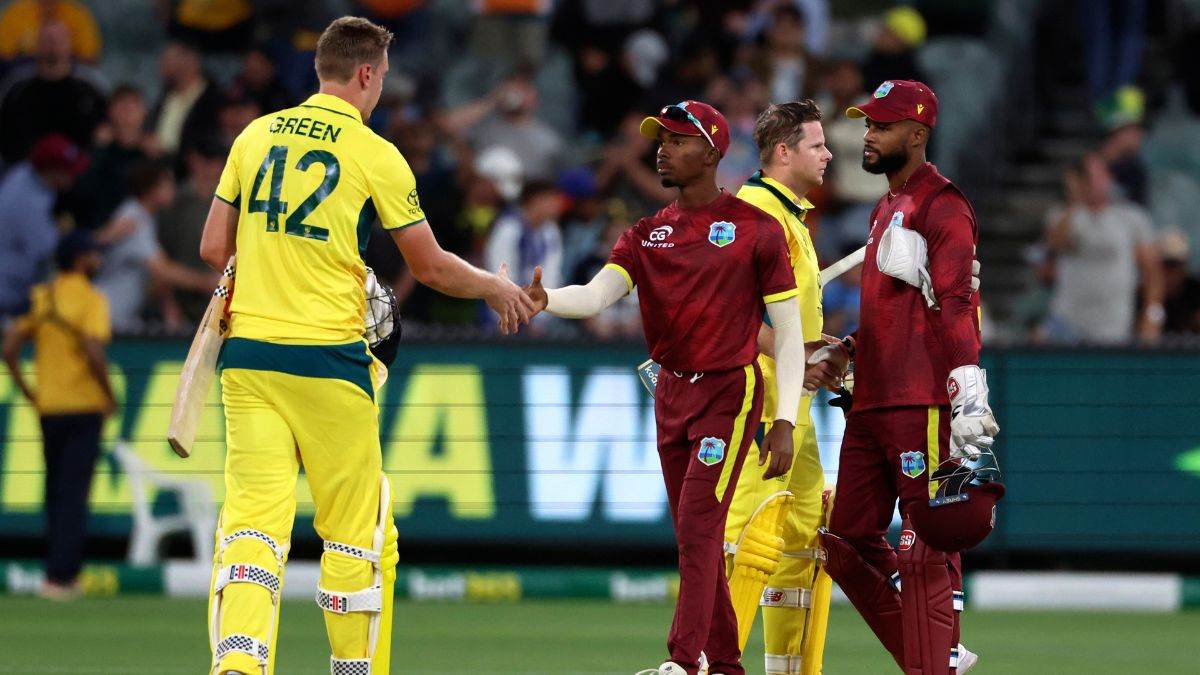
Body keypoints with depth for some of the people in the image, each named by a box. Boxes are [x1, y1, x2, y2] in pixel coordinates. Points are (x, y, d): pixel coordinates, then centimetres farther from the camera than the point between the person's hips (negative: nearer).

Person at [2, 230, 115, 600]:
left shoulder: (40, 296, 7)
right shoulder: (91, 299, -11)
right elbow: (94, 353, -23)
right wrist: (110, 396, -10)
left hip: (48, 407, 5)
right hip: (84, 406, -5)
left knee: (56, 491, 16)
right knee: (74, 494, -3)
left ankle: (63, 573, 21)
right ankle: (60, 577, -8)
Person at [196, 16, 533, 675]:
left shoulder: (256, 136, 9)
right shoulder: (375, 156, -4)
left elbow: (213, 248, 11)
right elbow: (430, 266, 3)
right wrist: (496, 288, 21)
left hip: (247, 351, 4)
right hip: (329, 357, -4)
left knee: (252, 519, -4)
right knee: (356, 531, 10)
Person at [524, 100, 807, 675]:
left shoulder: (756, 229, -5)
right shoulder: (647, 235, 9)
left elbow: (788, 332, -5)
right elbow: (597, 295, -8)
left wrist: (785, 422, -12)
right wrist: (544, 301, -30)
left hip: (730, 393, -6)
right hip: (671, 394, 6)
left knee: (697, 530, -16)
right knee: (695, 541, 9)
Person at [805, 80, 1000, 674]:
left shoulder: (942, 207, -8)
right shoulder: (885, 211, 23)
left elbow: (957, 312, -16)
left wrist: (969, 413, -23)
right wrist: (845, 352, 17)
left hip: (924, 404, -10)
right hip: (870, 403, 10)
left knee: (925, 548, -9)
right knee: (847, 541, 10)